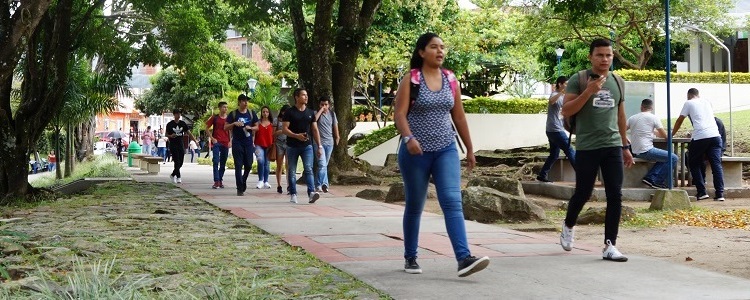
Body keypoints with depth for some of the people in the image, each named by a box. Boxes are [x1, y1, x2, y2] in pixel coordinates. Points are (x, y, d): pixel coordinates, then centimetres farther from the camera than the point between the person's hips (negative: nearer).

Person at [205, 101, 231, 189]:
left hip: (225, 143, 3)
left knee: (223, 164, 8)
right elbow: (207, 128, 6)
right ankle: (216, 182, -12)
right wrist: (212, 138, -4)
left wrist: (230, 141, 3)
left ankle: (220, 180, 20)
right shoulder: (215, 118, 1)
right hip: (216, 142, -3)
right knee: (216, 162, -10)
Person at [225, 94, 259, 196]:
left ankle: (243, 181, 33)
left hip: (248, 143, 2)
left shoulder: (251, 113, 9)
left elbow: (257, 127, 13)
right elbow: (225, 127, 3)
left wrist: (250, 128, -8)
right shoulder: (233, 114, 2)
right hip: (237, 143, -2)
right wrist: (234, 123, -14)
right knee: (238, 166, -3)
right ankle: (240, 189, 0)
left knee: (249, 165, 4)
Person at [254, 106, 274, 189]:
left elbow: (273, 135, 11)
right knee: (261, 161, -20)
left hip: (268, 146, 2)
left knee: (267, 163, 6)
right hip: (259, 145, -2)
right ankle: (260, 181, -12)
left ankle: (266, 182, 15)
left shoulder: (271, 124, 9)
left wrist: (273, 146, 4)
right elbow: (254, 133, 5)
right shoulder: (258, 123, 5)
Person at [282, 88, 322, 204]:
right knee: (292, 171, 5)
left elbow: (315, 130, 12)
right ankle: (293, 195, 13)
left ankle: (311, 193, -23)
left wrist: (319, 146, 6)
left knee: (308, 169, -13)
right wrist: (296, 136, -23)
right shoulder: (289, 112, -1)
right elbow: (285, 129, -6)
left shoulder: (310, 112, 10)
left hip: (307, 146, 1)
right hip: (292, 146, -1)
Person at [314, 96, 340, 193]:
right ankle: (324, 184, -22)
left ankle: (318, 185, 20)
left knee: (325, 164, 10)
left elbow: (335, 126, 16)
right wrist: (321, 110, -18)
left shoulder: (332, 114, 10)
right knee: (322, 164, -17)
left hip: (329, 142, 5)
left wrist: (337, 137, 16)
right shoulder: (317, 113, -2)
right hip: (320, 142, -5)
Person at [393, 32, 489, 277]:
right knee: (414, 206, 8)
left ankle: (464, 258, -20)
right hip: (416, 152, -3)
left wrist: (469, 149, 15)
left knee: (453, 203, -11)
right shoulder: (410, 80, -4)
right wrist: (408, 138, -30)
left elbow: (459, 117, 13)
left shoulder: (451, 80, 8)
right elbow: (399, 114, -12)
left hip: (446, 150, 3)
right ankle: (410, 258, 23)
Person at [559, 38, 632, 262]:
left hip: (613, 146, 4)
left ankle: (609, 246, 0)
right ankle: (568, 227, 35)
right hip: (587, 147, -4)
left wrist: (625, 146, 18)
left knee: (615, 196, -5)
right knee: (583, 193, 6)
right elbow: (566, 111, -11)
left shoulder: (618, 82, 12)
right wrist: (589, 91, -22)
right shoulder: (578, 80, -4)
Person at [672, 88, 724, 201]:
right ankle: (719, 193, -4)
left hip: (700, 138, -4)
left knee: (694, 164, 10)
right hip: (715, 135, 4)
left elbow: (679, 121, 15)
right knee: (716, 164, 3)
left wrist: (671, 134, 30)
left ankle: (702, 192, 3)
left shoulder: (688, 103, 10)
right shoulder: (707, 102, 24)